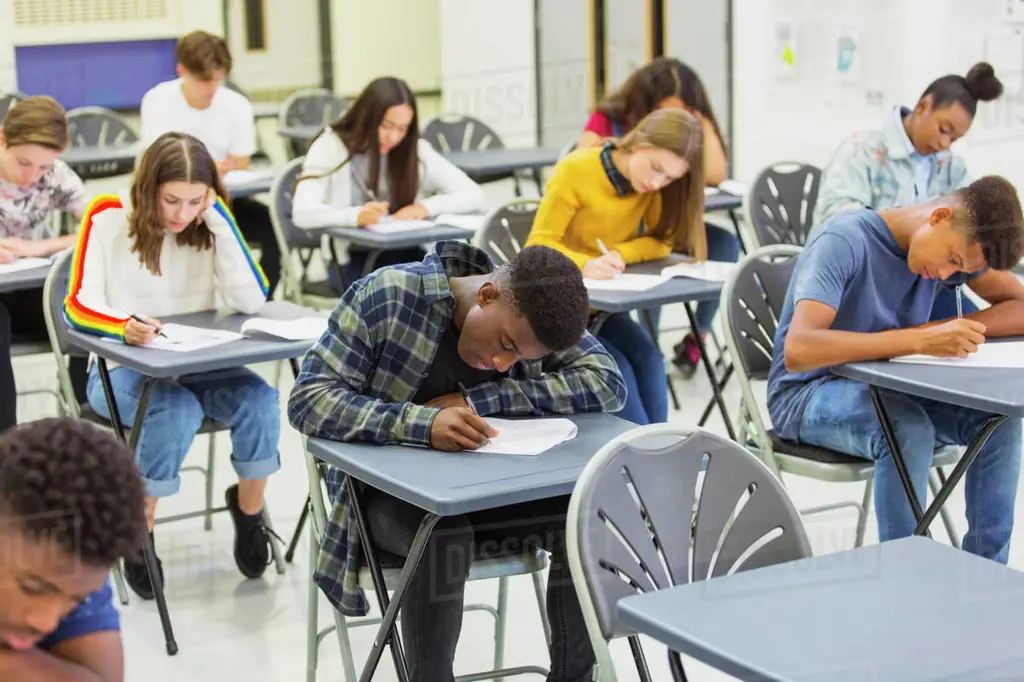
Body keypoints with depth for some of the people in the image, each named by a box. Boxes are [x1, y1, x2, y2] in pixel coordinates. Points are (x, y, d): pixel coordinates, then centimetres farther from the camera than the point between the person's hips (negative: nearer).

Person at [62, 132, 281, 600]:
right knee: (177, 409, -35)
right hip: (121, 369, -3)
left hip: (198, 366, 3)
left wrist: (219, 220, -18)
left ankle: (249, 510, 2)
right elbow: (78, 305, -15)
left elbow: (252, 301, -13)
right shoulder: (108, 218, -9)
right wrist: (125, 325, -37)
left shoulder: (211, 222, -1)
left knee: (259, 400, -26)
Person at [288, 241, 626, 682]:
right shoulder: (387, 297, -21)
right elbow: (307, 399, -24)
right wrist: (423, 423, -40)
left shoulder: (535, 315, -8)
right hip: (391, 492, -4)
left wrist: (478, 399, -26)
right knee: (445, 538, -36)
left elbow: (608, 383, -16)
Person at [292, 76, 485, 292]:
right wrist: (356, 216, -38)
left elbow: (475, 196, -2)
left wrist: (428, 207, -20)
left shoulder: (416, 150, 3)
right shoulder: (330, 147, -5)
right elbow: (302, 213, -19)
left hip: (406, 256, 3)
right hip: (352, 259, -3)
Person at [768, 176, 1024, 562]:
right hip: (807, 395, -6)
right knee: (909, 429, -36)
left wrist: (938, 331, -23)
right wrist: (920, 340, -42)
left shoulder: (960, 244, -3)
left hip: (889, 390, 6)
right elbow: (797, 350, -37)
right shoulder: (844, 241, -24)